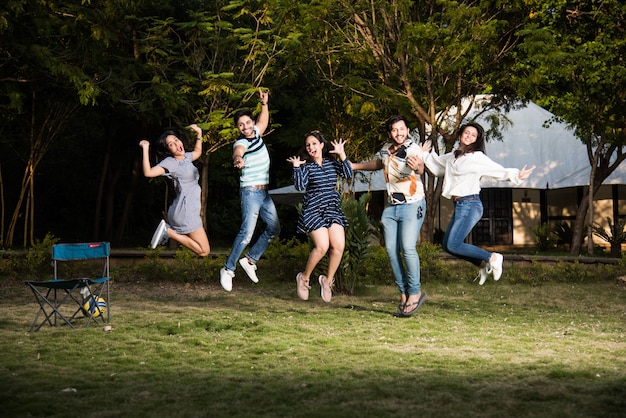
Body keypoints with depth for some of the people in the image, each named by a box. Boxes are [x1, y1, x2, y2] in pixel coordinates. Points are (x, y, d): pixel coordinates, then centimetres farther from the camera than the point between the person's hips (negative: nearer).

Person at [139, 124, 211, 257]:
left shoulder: (185, 157, 13)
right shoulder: (170, 162, -11)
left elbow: (197, 152, 37)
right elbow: (148, 172, -26)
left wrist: (199, 134, 25)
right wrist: (145, 149, -26)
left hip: (190, 210, 9)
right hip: (185, 211, -9)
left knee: (203, 249, 20)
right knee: (204, 251, -11)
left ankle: (167, 230, 11)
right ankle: (169, 232, -7)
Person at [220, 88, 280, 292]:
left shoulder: (256, 134, 6)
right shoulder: (241, 142, -17)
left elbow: (264, 122, 30)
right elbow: (237, 152, -42)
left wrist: (264, 103, 19)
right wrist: (238, 159, -64)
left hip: (264, 192, 8)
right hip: (251, 192, -8)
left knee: (274, 228, 11)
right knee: (247, 231, -16)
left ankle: (250, 259, 19)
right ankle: (228, 269, -10)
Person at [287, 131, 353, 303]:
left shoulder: (331, 162, 9)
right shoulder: (306, 166, 0)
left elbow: (348, 174, -4)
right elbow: (300, 186, -14)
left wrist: (342, 155, -6)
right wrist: (296, 167, -19)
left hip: (333, 209, 4)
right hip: (313, 210, -4)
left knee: (339, 246, -12)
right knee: (322, 246, -19)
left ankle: (328, 280, 8)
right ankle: (304, 277, 3)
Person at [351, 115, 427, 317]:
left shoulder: (413, 148, -14)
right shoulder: (386, 149, 6)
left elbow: (420, 166, -37)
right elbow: (376, 163, 30)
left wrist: (417, 167, -60)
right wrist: (352, 165, 35)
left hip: (412, 205, -6)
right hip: (391, 207, 7)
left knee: (407, 247, -18)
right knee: (391, 250, 0)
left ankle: (415, 292, -8)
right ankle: (404, 292, 8)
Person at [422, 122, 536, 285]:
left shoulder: (477, 157, -8)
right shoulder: (452, 156, 14)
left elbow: (498, 171, -14)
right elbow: (437, 166, 33)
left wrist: (516, 176, -28)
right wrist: (426, 154, 25)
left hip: (470, 205, -8)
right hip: (459, 205, 8)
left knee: (453, 245, -16)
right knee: (447, 245, 9)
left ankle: (492, 258, -3)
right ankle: (482, 264, 17)